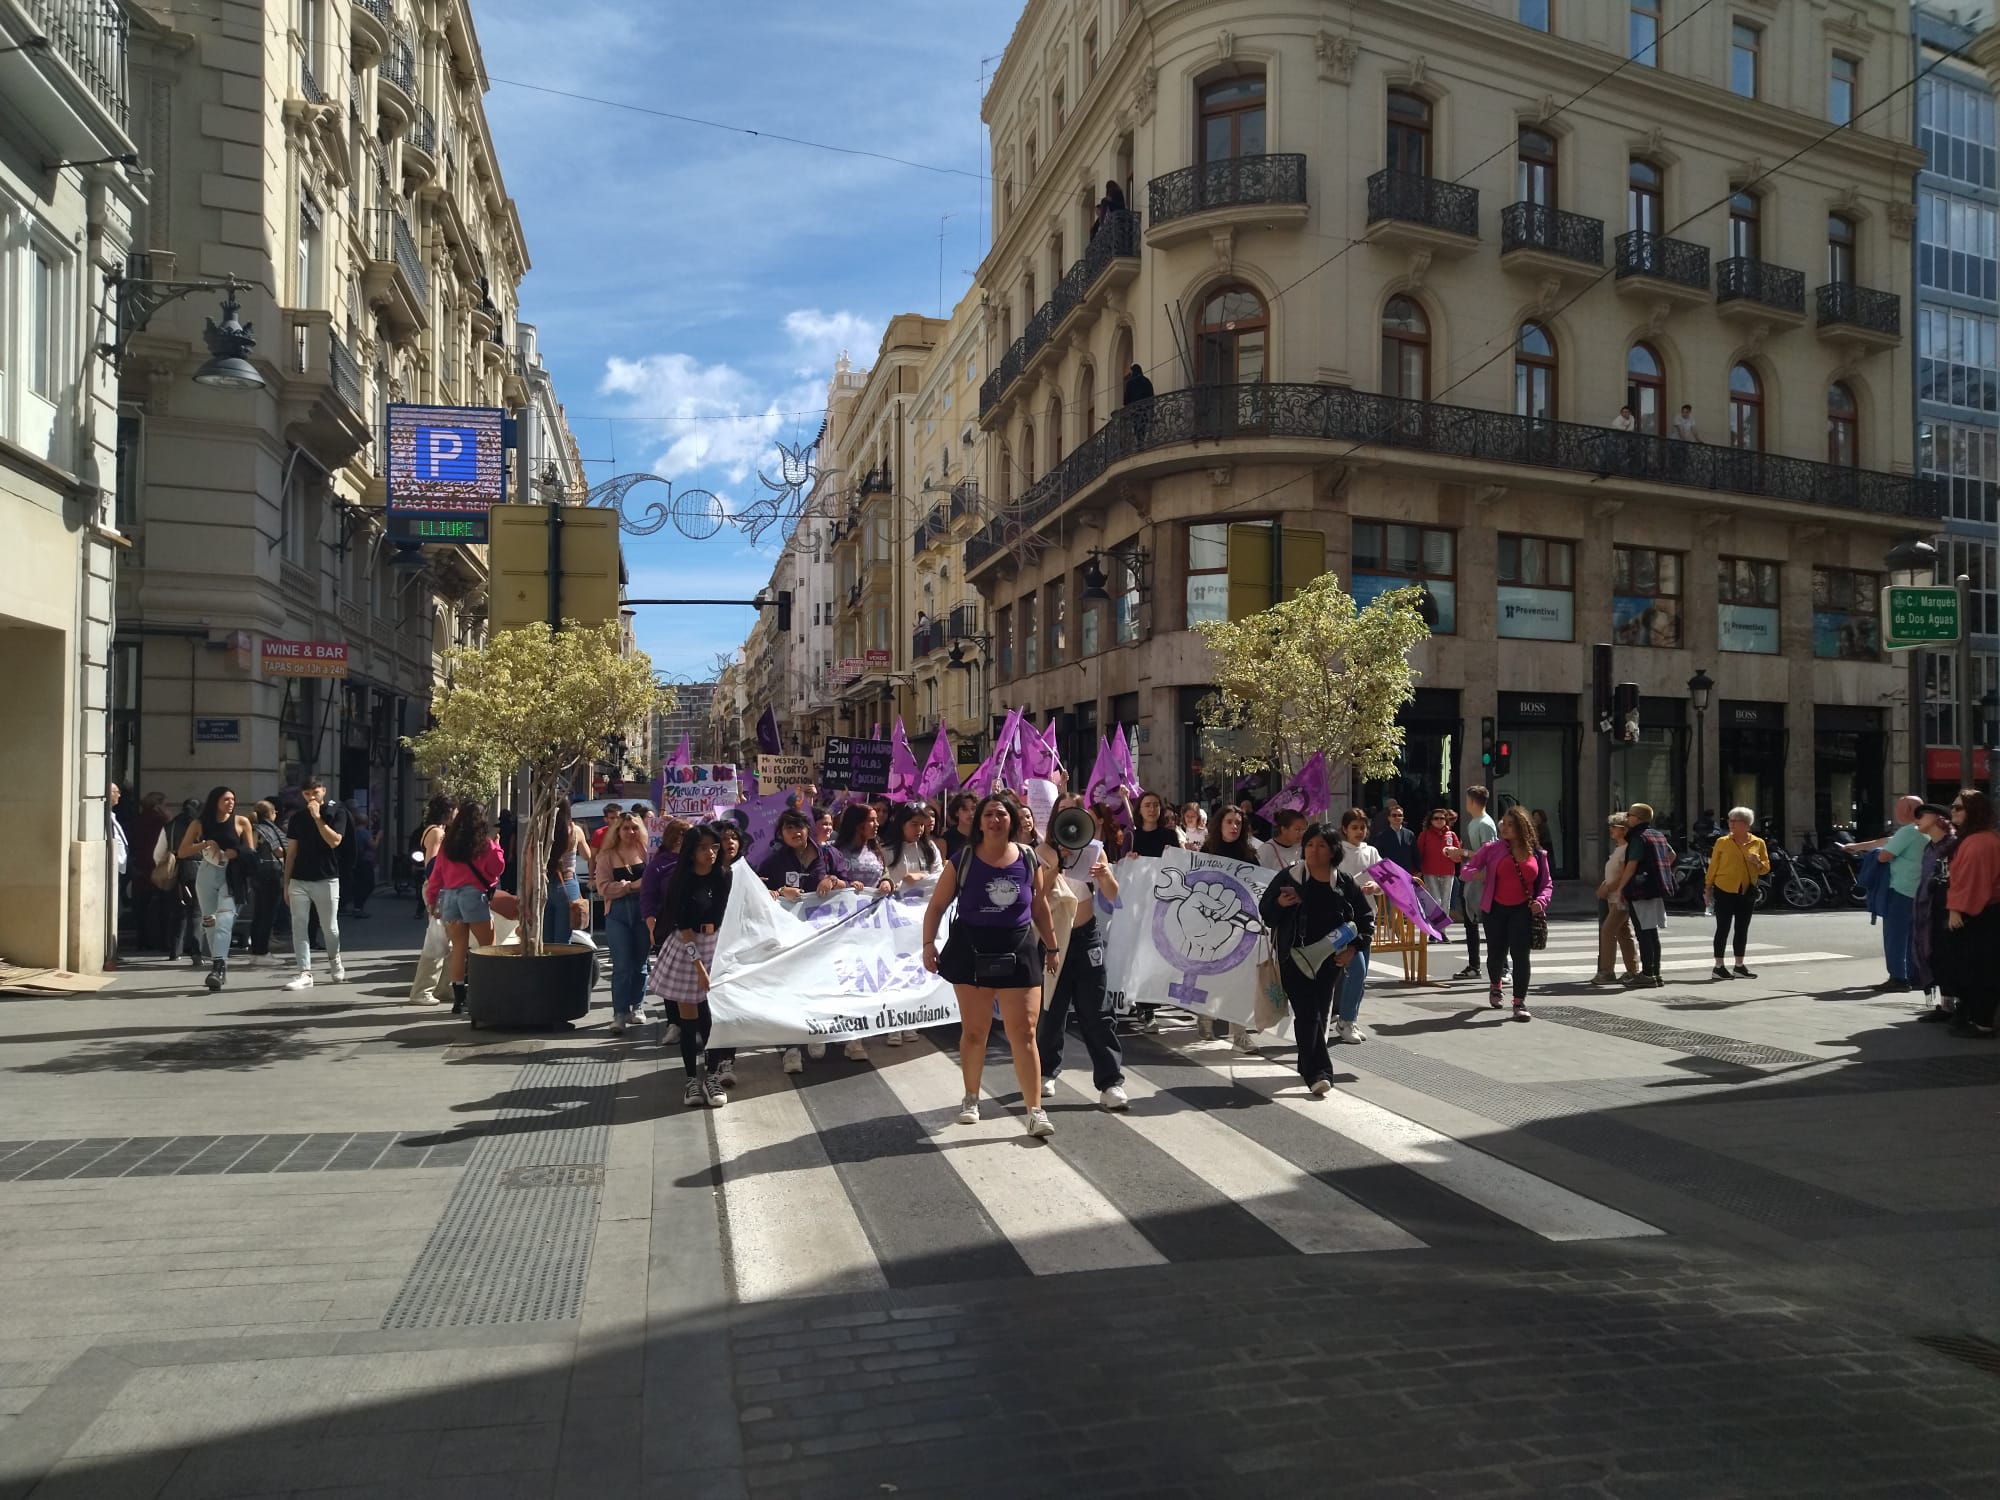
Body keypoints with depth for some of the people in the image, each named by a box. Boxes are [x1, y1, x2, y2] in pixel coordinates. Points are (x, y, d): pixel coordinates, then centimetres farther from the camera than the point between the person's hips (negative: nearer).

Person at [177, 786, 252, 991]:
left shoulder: (241, 822, 4)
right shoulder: (199, 824, 7)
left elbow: (251, 852, 8)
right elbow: (182, 852, 4)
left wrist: (236, 853, -12)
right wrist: (205, 844, -10)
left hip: (231, 876, -3)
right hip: (207, 875, 3)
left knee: (224, 919, -18)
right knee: (210, 922, 7)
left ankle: (218, 967, -26)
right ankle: (220, 966, 17)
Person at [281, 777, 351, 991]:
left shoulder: (336, 812, -1)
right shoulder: (298, 817, 9)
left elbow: (334, 841, -16)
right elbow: (291, 852, 11)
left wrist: (317, 817, -17)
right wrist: (286, 884, 8)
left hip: (326, 879, -3)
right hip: (299, 880, 3)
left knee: (329, 927, 5)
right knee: (299, 926, -3)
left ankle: (334, 961, 31)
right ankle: (305, 973, -1)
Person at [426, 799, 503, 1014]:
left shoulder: (448, 842, 8)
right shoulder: (484, 842, -6)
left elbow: (437, 872, 11)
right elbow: (497, 868, -3)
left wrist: (432, 899, 18)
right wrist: (496, 848, 10)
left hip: (449, 896, 5)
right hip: (474, 895, -5)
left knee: (458, 949, 8)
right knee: (487, 947, 3)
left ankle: (458, 1000, 9)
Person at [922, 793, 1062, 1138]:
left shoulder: (1029, 860, 1)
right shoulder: (963, 860, -5)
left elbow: (1040, 907, 11)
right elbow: (937, 905, 0)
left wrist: (1052, 948, 14)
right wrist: (929, 943, -9)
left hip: (1018, 954, 1)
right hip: (972, 953, 0)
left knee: (1024, 1033, -3)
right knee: (973, 1032, 11)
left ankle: (1035, 1111, 0)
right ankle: (971, 1099, 30)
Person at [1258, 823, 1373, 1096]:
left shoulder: (1344, 884, 2)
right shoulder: (1288, 878, -2)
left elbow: (1367, 918, 12)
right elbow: (1265, 913, 5)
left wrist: (1353, 947, 1)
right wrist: (1279, 904, -16)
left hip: (1330, 959, 2)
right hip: (1295, 958, -2)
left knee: (1320, 1014, 8)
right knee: (1307, 1014, -10)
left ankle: (1309, 1065, 27)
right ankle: (1319, 1072, -14)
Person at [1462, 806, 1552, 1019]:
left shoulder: (1537, 854, 3)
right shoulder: (1492, 848, -2)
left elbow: (1547, 883, 10)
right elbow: (1468, 869, 1)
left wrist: (1541, 901, -10)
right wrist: (1477, 874, -22)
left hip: (1522, 910, 0)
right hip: (1495, 909, 0)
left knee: (1520, 954, -10)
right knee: (1496, 953, 8)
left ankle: (1520, 1002, -1)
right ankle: (1495, 985, 41)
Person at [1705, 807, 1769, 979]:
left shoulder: (1758, 843, 5)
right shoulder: (1722, 842, -2)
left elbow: (1766, 868, 8)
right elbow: (1713, 866, 1)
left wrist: (1758, 863, -14)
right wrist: (1709, 887, -1)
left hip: (1747, 891, 3)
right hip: (1725, 889, -3)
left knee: (1742, 929, 10)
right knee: (1723, 928, -2)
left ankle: (1739, 966, 18)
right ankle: (1718, 966, 3)